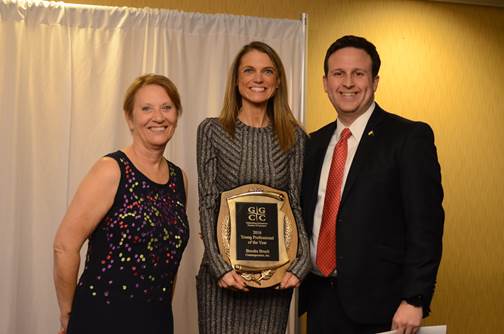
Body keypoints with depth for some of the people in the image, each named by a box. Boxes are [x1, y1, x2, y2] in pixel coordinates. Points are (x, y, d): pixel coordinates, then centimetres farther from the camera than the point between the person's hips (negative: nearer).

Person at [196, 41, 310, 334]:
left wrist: (301, 263, -11)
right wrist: (220, 266, -13)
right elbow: (207, 203, -4)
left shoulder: (294, 136, 4)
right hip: (223, 272, -1)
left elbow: (298, 203, 2)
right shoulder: (212, 131, 0)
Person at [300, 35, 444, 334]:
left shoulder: (410, 137, -8)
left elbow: (425, 225, -12)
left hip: (376, 302, -5)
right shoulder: (314, 143, 10)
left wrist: (414, 300, -16)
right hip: (318, 296, 5)